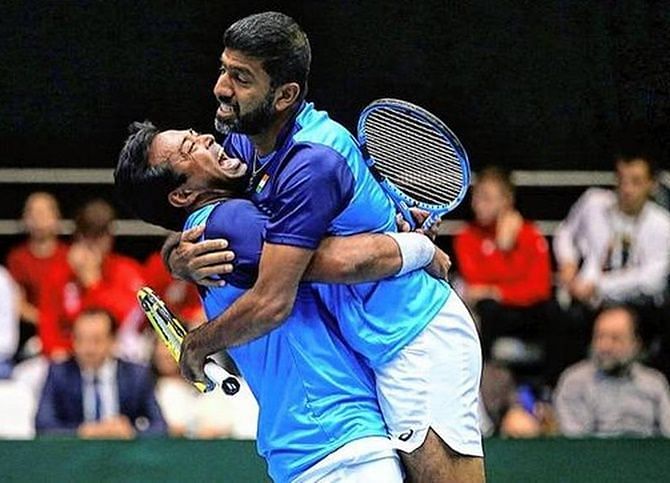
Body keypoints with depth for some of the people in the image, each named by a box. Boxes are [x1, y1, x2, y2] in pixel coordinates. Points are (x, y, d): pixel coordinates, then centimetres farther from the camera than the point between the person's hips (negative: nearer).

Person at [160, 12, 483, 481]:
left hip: (419, 339, -9)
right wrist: (180, 256, -16)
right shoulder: (244, 143, 4)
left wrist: (198, 343, -7)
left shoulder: (311, 163, -25)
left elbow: (271, 304, -24)